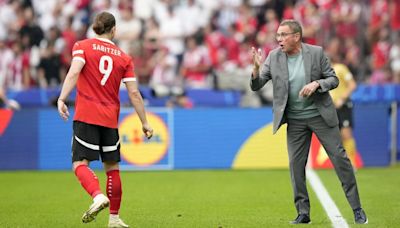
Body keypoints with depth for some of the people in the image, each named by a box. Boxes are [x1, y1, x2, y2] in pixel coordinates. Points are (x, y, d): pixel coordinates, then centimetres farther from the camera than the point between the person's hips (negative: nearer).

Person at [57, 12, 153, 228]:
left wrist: (62, 99, -19)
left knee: (80, 163, -5)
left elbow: (74, 73, -14)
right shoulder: (124, 58, 10)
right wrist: (144, 123, 12)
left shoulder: (82, 46, 3)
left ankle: (98, 196, -32)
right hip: (110, 119, 3)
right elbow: (134, 93, 6)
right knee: (112, 167, 11)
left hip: (86, 116, -3)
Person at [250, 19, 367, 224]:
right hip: (295, 121, 2)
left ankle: (357, 209, 6)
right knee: (296, 164, 1)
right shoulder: (274, 57, -3)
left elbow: (333, 79, -2)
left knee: (339, 157, -2)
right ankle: (303, 213, 11)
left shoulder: (316, 53, -9)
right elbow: (256, 86, -3)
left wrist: (316, 83, -22)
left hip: (321, 115, -2)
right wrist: (256, 68, -23)